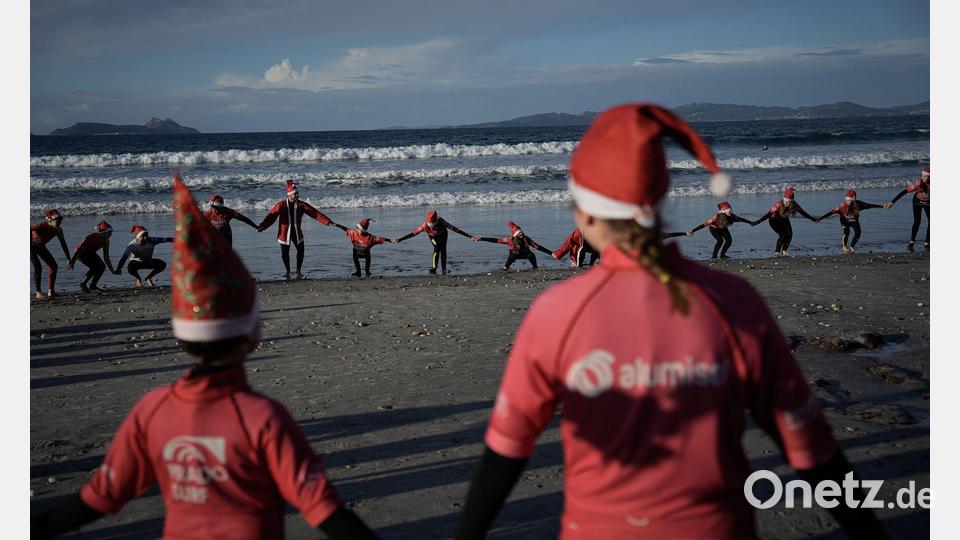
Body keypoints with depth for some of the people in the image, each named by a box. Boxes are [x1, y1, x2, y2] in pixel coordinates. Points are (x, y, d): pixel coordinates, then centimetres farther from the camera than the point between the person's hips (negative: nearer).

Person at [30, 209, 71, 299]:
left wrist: (69, 260, -3)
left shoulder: (58, 230, -14)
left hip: (40, 246, 7)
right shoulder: (42, 225, -33)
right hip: (31, 246, -7)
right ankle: (37, 292, -11)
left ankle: (50, 290, 8)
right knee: (37, 267, -20)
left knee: (53, 265, 0)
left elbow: (63, 245, -4)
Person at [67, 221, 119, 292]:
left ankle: (92, 285, 8)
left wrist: (113, 271, -9)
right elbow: (80, 248, -29)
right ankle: (83, 284, -5)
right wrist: (72, 261, -29)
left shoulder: (106, 241, -12)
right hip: (80, 252, -7)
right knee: (94, 267, -23)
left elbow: (106, 258, -6)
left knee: (102, 266, -7)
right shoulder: (92, 237, -33)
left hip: (90, 252, 7)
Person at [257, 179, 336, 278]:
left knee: (300, 250, 2)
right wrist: (262, 226, -33)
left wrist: (328, 222, -12)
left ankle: (298, 270, 24)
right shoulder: (281, 205, -12)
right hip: (285, 232, -2)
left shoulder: (301, 205, -5)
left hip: (297, 232, 2)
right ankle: (288, 271, 27)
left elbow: (316, 213, -7)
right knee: (285, 253, 4)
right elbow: (271, 216, -20)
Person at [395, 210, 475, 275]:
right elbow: (413, 233, -35)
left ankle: (444, 269, 3)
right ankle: (433, 269, -18)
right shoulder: (425, 225, -38)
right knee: (437, 249, -22)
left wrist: (469, 236, -40)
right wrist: (399, 240, -38)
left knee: (443, 250, -10)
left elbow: (454, 228, -39)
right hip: (433, 236, 0)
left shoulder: (442, 222, -40)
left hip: (442, 235, 0)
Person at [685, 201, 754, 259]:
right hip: (714, 229, -5)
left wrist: (751, 223, 2)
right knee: (720, 241, -25)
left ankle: (722, 254, 12)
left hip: (723, 228, 5)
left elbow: (740, 219, -9)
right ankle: (714, 256, -10)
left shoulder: (731, 216, -29)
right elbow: (705, 224, -44)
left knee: (729, 240, -10)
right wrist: (692, 231, -49)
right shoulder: (717, 217, -42)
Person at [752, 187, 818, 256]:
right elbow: (769, 214, -37)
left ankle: (784, 250, 8)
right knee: (783, 235, -21)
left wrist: (814, 220, -9)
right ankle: (777, 251, -5)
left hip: (784, 220, 5)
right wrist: (758, 221, -45)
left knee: (789, 235, -12)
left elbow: (803, 213, -12)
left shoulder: (794, 205, -23)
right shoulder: (779, 204, -35)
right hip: (774, 221, -5)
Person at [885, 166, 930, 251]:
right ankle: (911, 243, -13)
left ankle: (926, 243, 8)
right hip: (917, 202, -3)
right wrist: (892, 202, -41)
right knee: (917, 222, -16)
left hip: (927, 203, 3)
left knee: (930, 222, -3)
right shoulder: (918, 183, -34)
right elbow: (904, 192, -36)